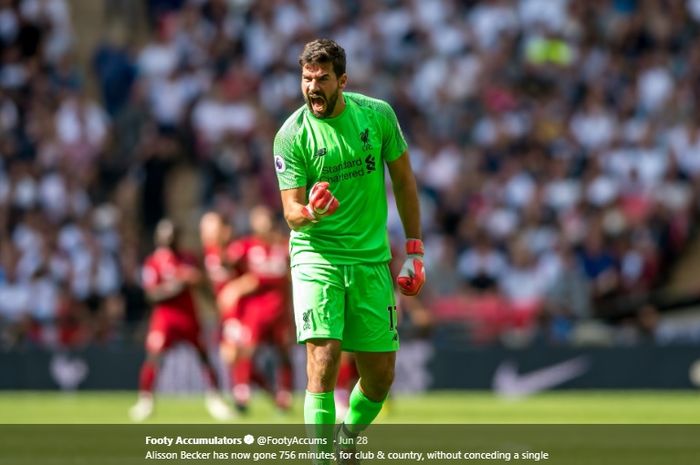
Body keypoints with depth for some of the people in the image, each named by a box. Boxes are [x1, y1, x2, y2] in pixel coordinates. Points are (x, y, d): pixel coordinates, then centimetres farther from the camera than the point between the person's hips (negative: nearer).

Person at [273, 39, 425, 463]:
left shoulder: (378, 115, -2)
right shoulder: (291, 136, -9)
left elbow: (404, 180, 9)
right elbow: (292, 214, -9)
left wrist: (414, 251, 8)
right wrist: (311, 213, -34)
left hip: (371, 258, 3)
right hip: (316, 256, -3)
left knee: (380, 375, 6)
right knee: (323, 359, -19)